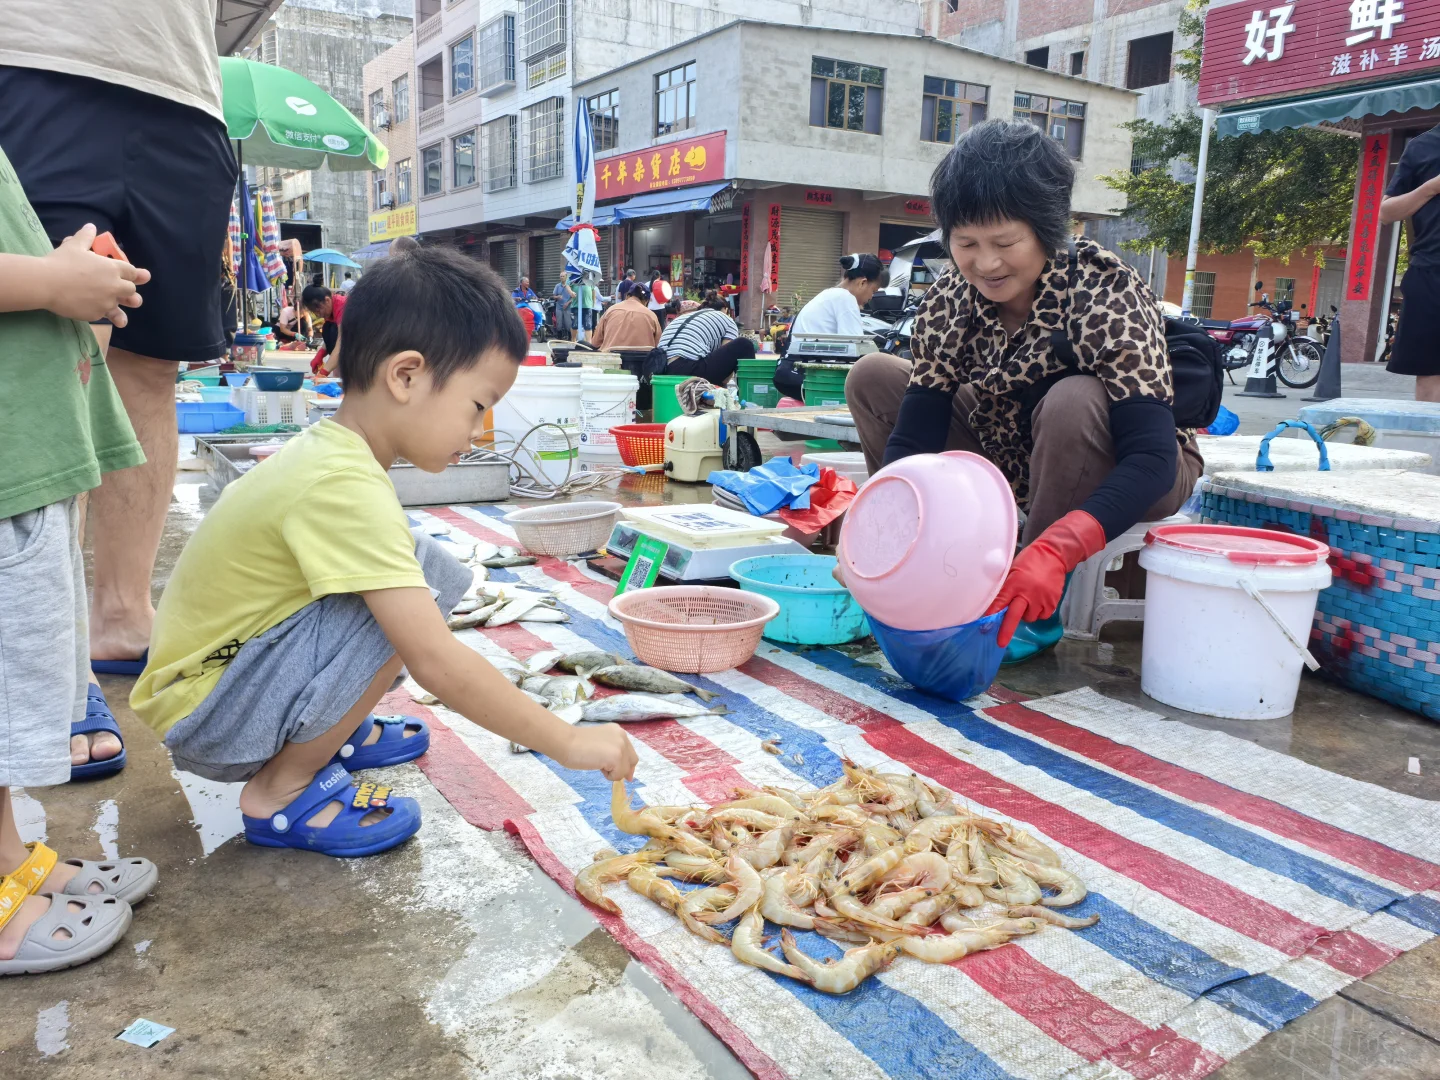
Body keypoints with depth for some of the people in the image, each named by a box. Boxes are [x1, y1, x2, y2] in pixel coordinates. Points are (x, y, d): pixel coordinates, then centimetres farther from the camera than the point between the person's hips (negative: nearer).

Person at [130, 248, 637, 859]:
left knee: (425, 573, 2)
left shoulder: (330, 449, 1)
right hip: (200, 716, -9)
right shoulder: (344, 487, -29)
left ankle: (337, 732, 15)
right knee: (407, 607, -27)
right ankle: (282, 793, -11)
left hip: (224, 658, 9)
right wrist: (569, 743, -26)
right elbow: (435, 663, -33)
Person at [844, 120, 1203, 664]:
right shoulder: (950, 300, -14)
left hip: (1121, 479, -4)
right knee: (872, 377, -7)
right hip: (1017, 464, 5)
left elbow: (1153, 457, -36)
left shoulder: (1105, 294, -27)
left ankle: (1040, 611, -20)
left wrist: (1055, 550, -51)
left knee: (1073, 402, -38)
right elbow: (913, 435, -17)